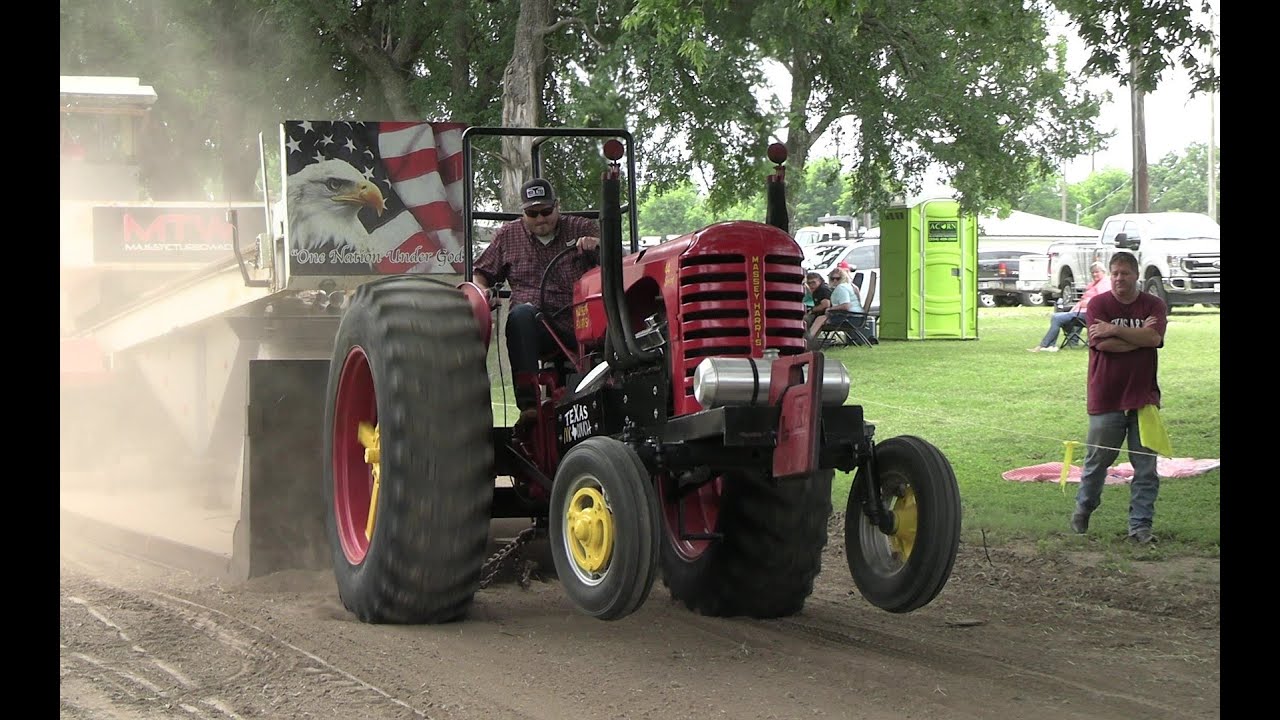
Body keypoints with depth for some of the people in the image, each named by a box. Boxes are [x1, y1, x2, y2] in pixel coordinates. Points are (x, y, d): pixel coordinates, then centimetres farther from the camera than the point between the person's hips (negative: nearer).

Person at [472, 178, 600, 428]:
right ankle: (528, 405, -45)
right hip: (535, 326, 1)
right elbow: (481, 274, 26)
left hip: (580, 324, 0)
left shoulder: (582, 228, 14)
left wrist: (598, 246, -16)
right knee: (521, 314, -37)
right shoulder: (509, 235, 20)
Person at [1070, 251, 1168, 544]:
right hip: (1105, 398, -2)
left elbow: (1154, 338, -15)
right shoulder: (1097, 305, -2)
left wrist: (1116, 330, -16)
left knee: (1146, 466, 0)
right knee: (1097, 460, 10)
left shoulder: (1154, 306, 3)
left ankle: (1140, 525, 5)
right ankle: (1084, 508, 32)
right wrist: (1138, 336, -11)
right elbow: (1102, 344, -15)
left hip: (1143, 398, 2)